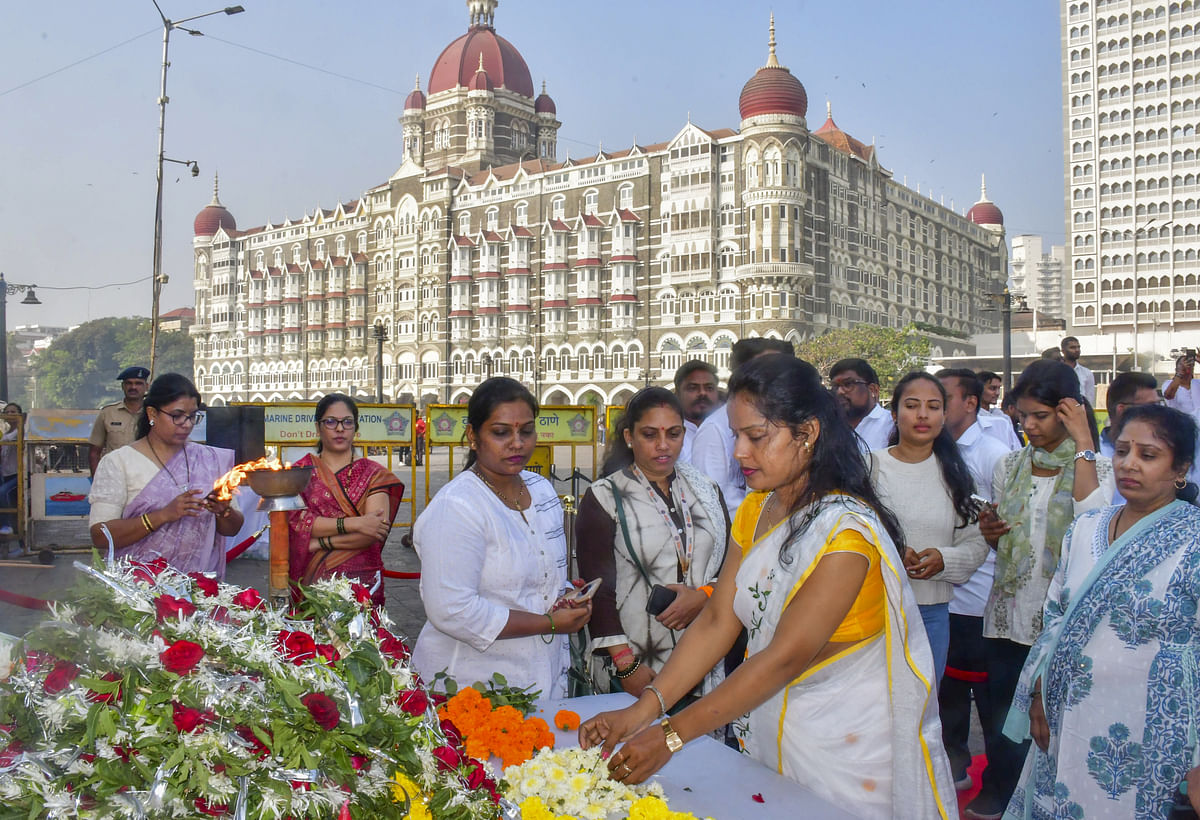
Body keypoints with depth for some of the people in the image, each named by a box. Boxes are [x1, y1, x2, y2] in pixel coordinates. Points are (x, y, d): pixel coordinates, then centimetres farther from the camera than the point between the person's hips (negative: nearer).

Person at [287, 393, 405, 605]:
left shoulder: (373, 474, 4)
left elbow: (374, 534, -8)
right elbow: (296, 521, -8)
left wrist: (319, 543, -9)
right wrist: (353, 523, -15)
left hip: (360, 580, -1)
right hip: (309, 581, 1)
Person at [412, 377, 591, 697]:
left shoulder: (543, 490, 8)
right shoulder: (454, 508, -18)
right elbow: (451, 611, -25)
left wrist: (569, 601, -2)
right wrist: (548, 623, -19)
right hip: (473, 686, -7)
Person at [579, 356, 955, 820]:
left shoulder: (846, 529, -23)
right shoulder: (755, 511, 2)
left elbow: (786, 657, -26)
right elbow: (717, 621, -3)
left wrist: (670, 736, -26)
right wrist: (642, 710, -14)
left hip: (844, 748, -6)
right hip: (767, 730, 6)